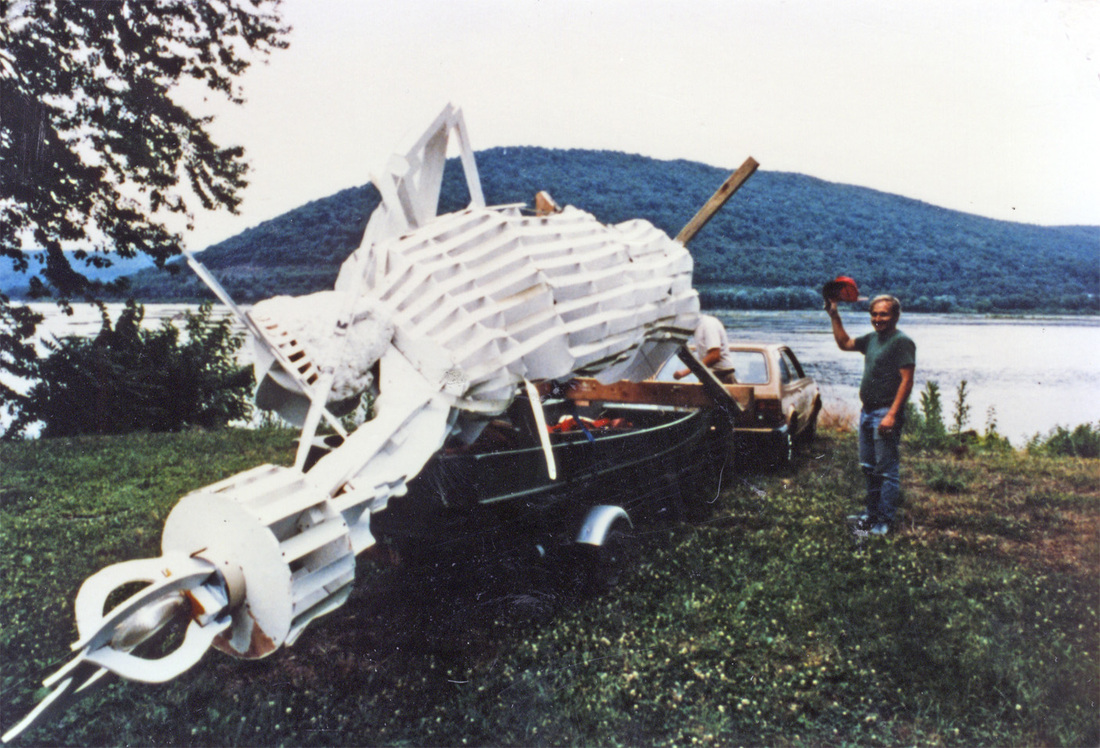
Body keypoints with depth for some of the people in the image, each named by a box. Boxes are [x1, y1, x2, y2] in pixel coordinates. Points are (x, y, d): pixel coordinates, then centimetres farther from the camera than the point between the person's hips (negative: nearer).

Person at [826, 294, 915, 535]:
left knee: (887, 470, -3)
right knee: (869, 467, 16)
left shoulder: (902, 342, -11)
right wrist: (834, 316, 17)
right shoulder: (872, 339, 13)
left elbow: (907, 381, -17)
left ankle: (885, 520, 4)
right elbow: (844, 343, 28)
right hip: (867, 411, 9)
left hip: (885, 414, -9)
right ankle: (872, 513, 28)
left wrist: (892, 415, -23)